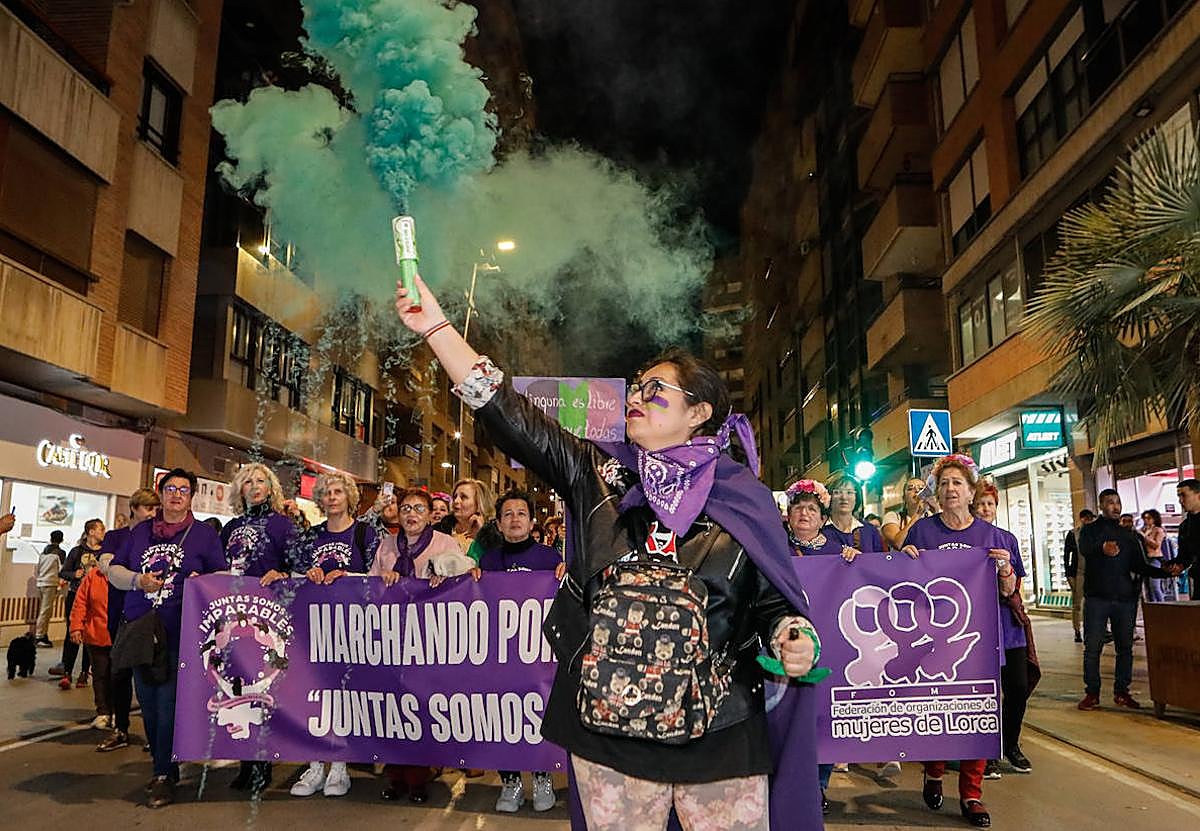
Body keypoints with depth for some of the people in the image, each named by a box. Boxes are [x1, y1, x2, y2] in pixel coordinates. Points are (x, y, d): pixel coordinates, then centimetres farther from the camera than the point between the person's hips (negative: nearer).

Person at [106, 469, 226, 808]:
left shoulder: (204, 534, 4)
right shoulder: (141, 531, 14)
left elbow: (222, 575, 4)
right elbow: (114, 569, 13)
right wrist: (137, 580, -6)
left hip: (181, 633, -4)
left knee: (169, 702, -7)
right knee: (148, 702, 10)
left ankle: (164, 776, 2)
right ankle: (162, 765, 24)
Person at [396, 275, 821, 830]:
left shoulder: (744, 499, 0)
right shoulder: (597, 474, 3)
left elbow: (773, 602, 5)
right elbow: (507, 413, -2)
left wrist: (793, 641, -17)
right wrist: (435, 326, -5)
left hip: (720, 738, -1)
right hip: (609, 729, 2)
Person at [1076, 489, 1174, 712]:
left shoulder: (1129, 535, 15)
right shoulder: (1090, 530, 3)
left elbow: (1140, 566, 9)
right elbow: (1085, 549, -20)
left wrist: (1166, 572, -9)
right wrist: (1102, 548, -43)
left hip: (1125, 599, 3)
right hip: (1096, 598, -3)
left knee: (1125, 647, 5)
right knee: (1092, 648, -2)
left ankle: (1122, 692, 15)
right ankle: (1092, 693, 5)